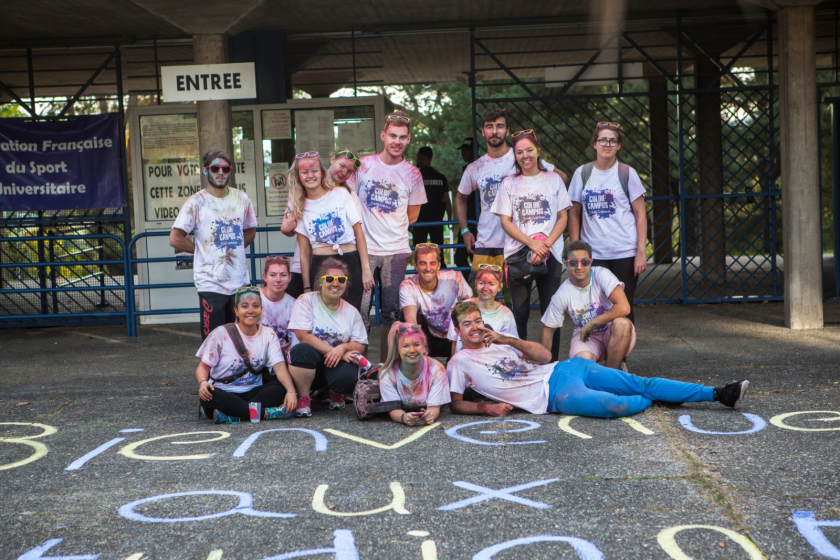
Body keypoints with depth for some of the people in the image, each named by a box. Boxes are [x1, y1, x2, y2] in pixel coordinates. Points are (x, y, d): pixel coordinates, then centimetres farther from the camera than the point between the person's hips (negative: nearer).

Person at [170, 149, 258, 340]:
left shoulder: (242, 199, 9)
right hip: (211, 283, -4)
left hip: (241, 281, 4)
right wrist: (206, 251, -1)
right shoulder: (196, 202, -4)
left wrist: (232, 250, 7)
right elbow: (175, 239, -7)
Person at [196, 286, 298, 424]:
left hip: (252, 394, 3)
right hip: (224, 394, -2)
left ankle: (231, 416, -34)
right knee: (207, 394, -36)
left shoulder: (268, 335, 3)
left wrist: (291, 391, -28)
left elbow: (280, 366, -9)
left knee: (281, 388, -24)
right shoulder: (221, 334, -3)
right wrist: (203, 382, -27)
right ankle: (266, 413, -35)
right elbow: (203, 367, -3)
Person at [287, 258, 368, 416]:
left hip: (339, 361, 2)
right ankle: (304, 398, -14)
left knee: (348, 376, -32)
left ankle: (336, 393, 8)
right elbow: (304, 336, -14)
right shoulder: (306, 301, -3)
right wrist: (334, 352, -19)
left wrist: (343, 348, -22)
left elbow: (361, 345, 2)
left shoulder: (351, 311, 9)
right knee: (301, 350, -36)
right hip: (311, 358, -2)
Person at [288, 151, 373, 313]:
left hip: (350, 262, -1)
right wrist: (306, 287, 5)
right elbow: (304, 251, 9)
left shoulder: (341, 194, 5)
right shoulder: (300, 207, 11)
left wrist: (366, 269, -6)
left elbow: (359, 233, 1)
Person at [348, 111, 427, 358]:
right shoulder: (362, 165, 2)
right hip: (364, 248, -1)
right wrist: (362, 227, 2)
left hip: (396, 251, 1)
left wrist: (389, 227, 8)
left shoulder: (412, 174, 5)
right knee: (359, 310, -5)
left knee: (391, 312, 5)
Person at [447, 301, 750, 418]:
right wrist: (486, 407, -19)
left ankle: (719, 394, -2)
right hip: (554, 396, -6)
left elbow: (545, 355, 8)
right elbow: (456, 404, -2)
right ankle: (655, 400, 4)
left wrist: (508, 339, -6)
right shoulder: (460, 362, 3)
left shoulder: (498, 340, 16)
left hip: (563, 370, 6)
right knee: (616, 406, -29)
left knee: (640, 383, -4)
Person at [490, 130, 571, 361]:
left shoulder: (553, 180, 10)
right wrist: (531, 242, -13)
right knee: (520, 311, -1)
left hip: (550, 253, 0)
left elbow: (562, 218, 6)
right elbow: (505, 221, 2)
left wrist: (546, 244, -11)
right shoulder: (509, 183, 10)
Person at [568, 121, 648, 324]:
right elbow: (574, 213, 10)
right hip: (593, 253, 1)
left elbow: (640, 214, 1)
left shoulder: (627, 173, 1)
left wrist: (641, 252, -5)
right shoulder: (582, 173, 5)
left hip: (625, 253, -1)